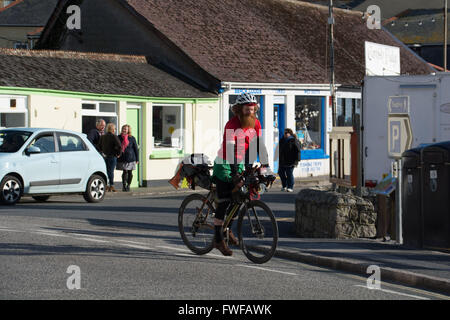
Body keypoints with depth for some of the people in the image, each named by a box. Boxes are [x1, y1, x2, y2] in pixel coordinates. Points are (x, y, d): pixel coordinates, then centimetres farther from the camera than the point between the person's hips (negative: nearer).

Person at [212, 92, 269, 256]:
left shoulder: (255, 123, -4)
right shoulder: (232, 125, -24)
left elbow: (259, 146, -3)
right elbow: (230, 151, -31)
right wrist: (235, 174, -39)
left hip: (240, 163, 6)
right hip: (224, 164, -6)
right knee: (224, 202, -8)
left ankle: (227, 229, 23)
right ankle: (218, 239, -2)